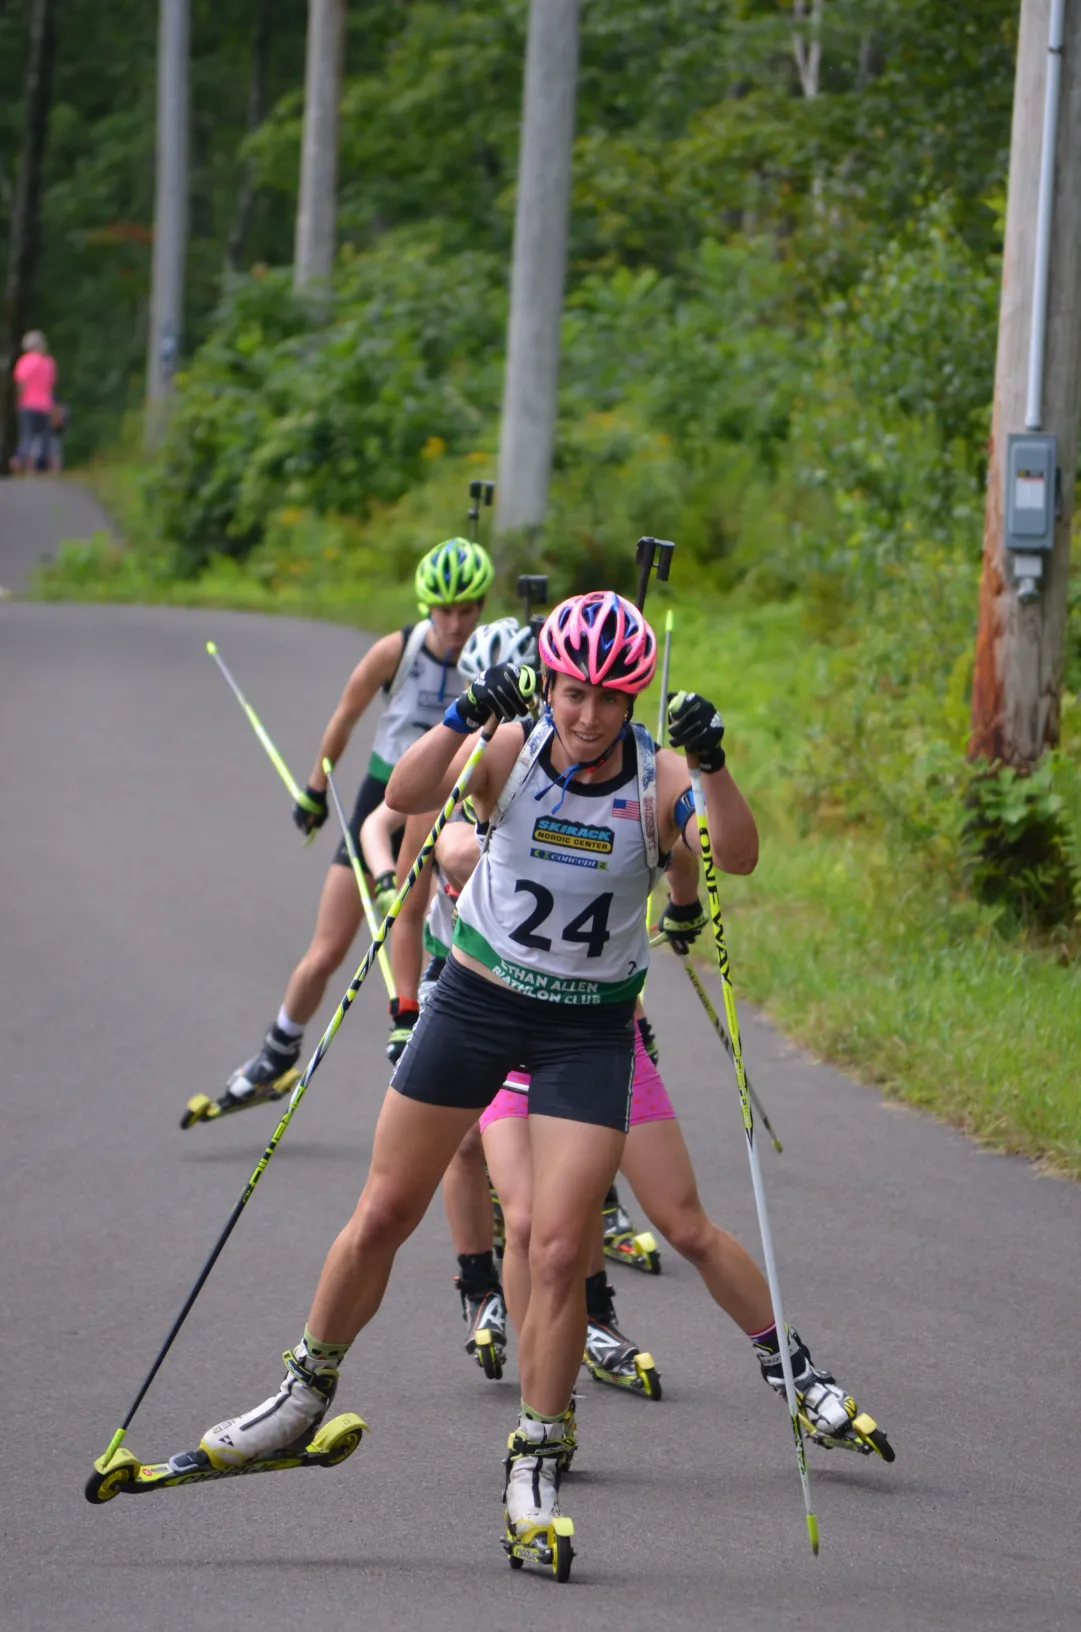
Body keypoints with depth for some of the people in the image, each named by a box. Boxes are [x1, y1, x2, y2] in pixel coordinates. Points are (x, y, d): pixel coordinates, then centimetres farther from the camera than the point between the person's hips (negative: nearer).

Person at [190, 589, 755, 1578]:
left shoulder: (659, 780, -12)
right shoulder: (513, 750, -12)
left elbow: (738, 857, -26)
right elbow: (406, 796, -27)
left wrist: (713, 766, -42)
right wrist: (463, 719, -43)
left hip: (590, 1029, -1)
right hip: (477, 1001, 1)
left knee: (560, 1251, -10)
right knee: (384, 1215, 6)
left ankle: (536, 1474, 1)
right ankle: (306, 1395, 27)